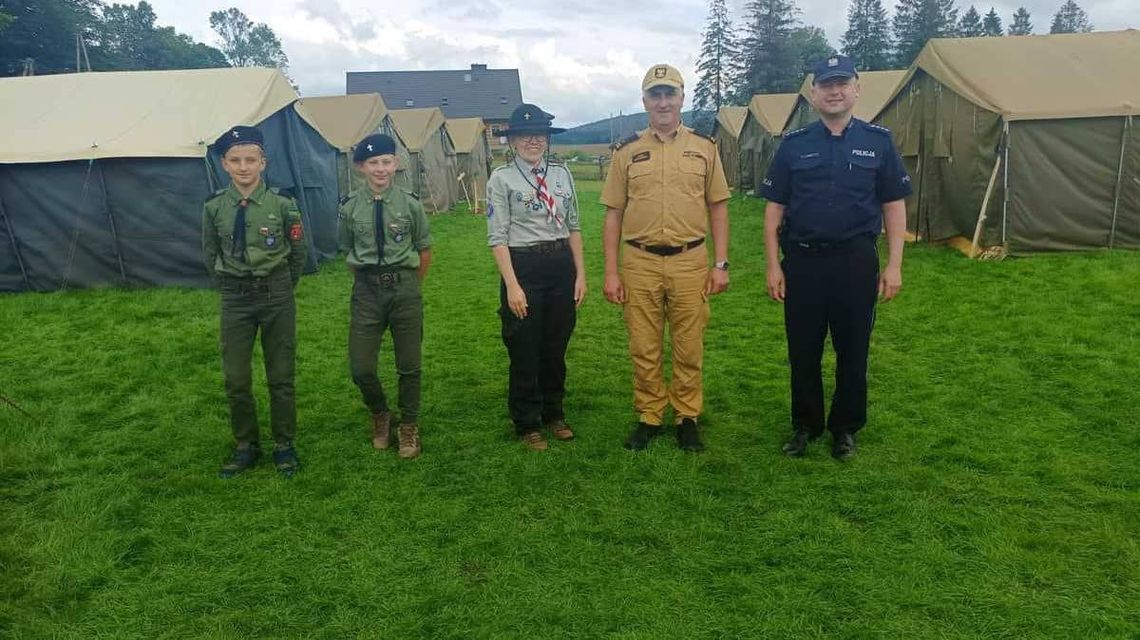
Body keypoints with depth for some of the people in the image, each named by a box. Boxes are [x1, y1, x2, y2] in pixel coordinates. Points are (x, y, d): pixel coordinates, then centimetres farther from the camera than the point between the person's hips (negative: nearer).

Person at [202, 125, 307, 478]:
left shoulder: (282, 205, -9)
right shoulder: (214, 208, -3)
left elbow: (299, 252, 4)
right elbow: (210, 255, 12)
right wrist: (231, 288, 12)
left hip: (277, 296, -2)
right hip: (234, 300, 2)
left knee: (281, 376, 7)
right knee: (235, 378, 6)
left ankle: (284, 446, 21)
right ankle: (246, 446, 23)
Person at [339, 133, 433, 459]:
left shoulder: (410, 204, -3)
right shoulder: (350, 208, -1)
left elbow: (425, 250, 7)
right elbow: (348, 252, 11)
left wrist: (409, 285, 10)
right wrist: (366, 281, 9)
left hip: (404, 288, 0)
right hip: (366, 289, 1)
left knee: (409, 365, 9)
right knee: (360, 367, -2)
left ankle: (408, 426, 28)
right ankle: (380, 415, 27)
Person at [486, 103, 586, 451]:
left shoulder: (561, 173, 6)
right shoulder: (502, 178, -6)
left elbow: (573, 226, 9)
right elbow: (497, 237, -8)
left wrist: (580, 275, 5)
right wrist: (512, 285, -14)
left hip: (561, 265, 4)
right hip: (523, 266, -4)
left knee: (556, 347, 14)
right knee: (525, 351, 7)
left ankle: (554, 414, 34)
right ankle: (527, 424, 24)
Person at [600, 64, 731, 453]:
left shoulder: (704, 148, 6)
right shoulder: (627, 151, 6)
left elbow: (718, 208, 7)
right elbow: (613, 213, 6)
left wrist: (721, 264, 0)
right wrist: (611, 272, 0)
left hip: (690, 262, 0)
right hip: (639, 263, 0)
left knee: (689, 348, 7)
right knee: (643, 349, 7)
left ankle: (686, 418, 22)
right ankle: (649, 417, 22)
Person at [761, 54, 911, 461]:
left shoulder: (878, 141, 4)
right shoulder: (793, 145, 4)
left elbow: (894, 206, 5)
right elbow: (774, 208, 4)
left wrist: (894, 264, -2)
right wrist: (773, 264, -3)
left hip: (856, 261, 0)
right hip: (802, 261, 0)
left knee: (853, 350, 8)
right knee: (803, 350, 8)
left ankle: (845, 428, 24)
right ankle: (804, 425, 24)